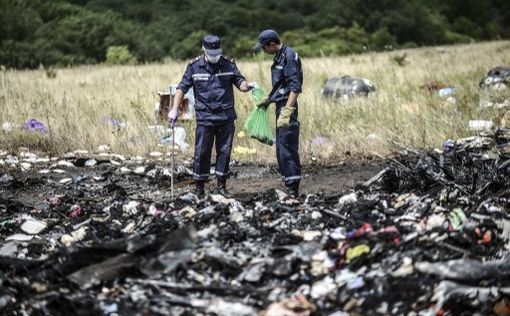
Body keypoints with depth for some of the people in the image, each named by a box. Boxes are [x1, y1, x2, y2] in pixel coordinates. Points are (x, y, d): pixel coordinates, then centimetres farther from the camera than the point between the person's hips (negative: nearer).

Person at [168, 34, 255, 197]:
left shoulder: (229, 64, 1)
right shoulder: (194, 66, -2)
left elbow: (240, 83, 3)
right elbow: (182, 88, -1)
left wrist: (248, 85, -22)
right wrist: (174, 109, -10)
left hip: (226, 117, 2)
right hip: (204, 118, -2)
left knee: (224, 151, 7)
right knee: (202, 152, -2)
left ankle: (221, 185, 20)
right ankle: (199, 186, 11)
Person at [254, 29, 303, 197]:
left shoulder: (289, 56, -15)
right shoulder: (280, 56, 14)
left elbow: (295, 87, -22)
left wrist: (286, 112, -27)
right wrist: (268, 100, 32)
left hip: (287, 106, -10)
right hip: (281, 106, 10)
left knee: (287, 147, -10)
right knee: (281, 147, 13)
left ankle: (293, 188, -8)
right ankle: (289, 186, 18)